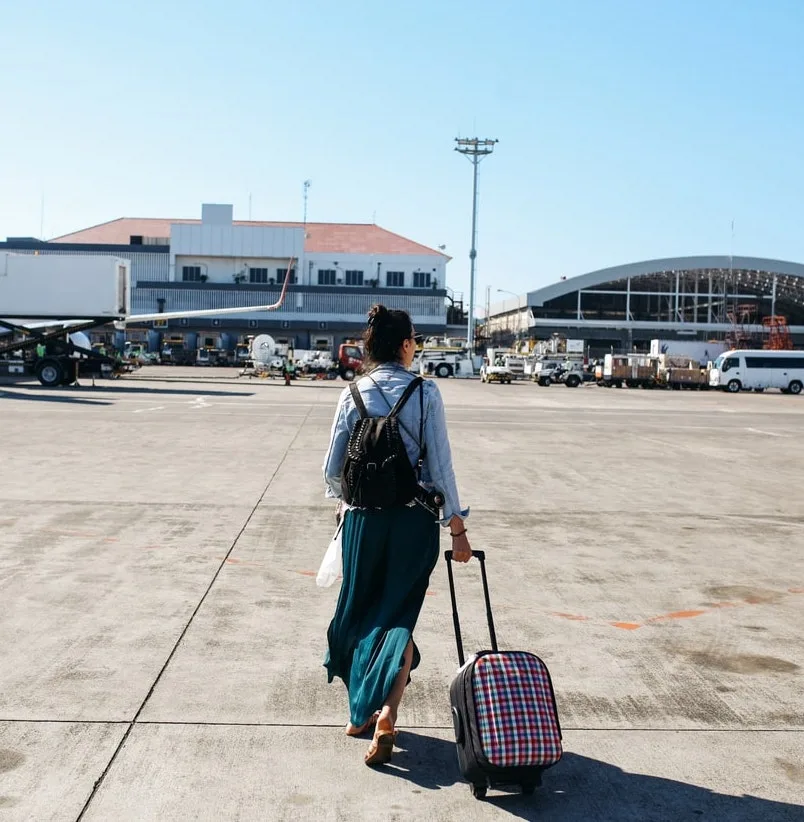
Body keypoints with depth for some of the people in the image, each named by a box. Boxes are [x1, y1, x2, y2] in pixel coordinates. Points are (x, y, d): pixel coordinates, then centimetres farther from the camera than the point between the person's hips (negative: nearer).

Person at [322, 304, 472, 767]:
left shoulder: (354, 394, -1)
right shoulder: (426, 393, -6)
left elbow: (334, 468, 2)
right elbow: (440, 464, -8)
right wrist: (458, 527, -2)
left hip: (364, 517, 2)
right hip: (414, 519, -2)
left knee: (360, 610, 17)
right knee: (398, 615, 6)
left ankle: (362, 711, 30)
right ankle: (386, 713, -12)